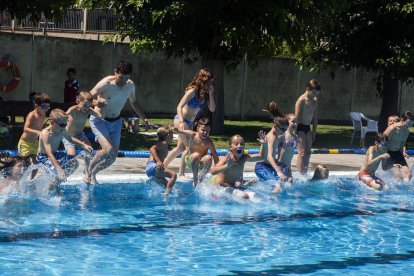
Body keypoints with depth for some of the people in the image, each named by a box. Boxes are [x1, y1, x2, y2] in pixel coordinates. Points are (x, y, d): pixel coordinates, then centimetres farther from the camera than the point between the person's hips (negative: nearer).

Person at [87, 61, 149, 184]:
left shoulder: (130, 85, -4)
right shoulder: (106, 83, -23)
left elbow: (134, 102, 15)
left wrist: (144, 118, 8)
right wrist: (98, 103, -43)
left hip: (116, 122, 6)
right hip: (99, 120, -6)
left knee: (113, 156, 2)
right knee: (108, 149, -24)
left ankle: (93, 173, 25)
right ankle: (89, 170, -1)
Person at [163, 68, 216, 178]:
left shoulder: (206, 93, 3)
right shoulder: (193, 91, -17)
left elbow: (212, 109, -2)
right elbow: (180, 106, -20)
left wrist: (210, 94, -12)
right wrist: (181, 122, -32)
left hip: (190, 123, 9)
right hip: (181, 121, -9)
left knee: (181, 147, 16)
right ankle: (181, 173, -4)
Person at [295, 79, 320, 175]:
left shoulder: (314, 101, 8)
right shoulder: (301, 100, -15)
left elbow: (315, 117, 15)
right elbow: (297, 117, -16)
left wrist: (314, 131, 14)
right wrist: (295, 133, -17)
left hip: (307, 127, 8)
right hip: (300, 127, -8)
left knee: (308, 152, 8)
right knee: (302, 152, -10)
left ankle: (305, 173, 14)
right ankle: (300, 174, -10)